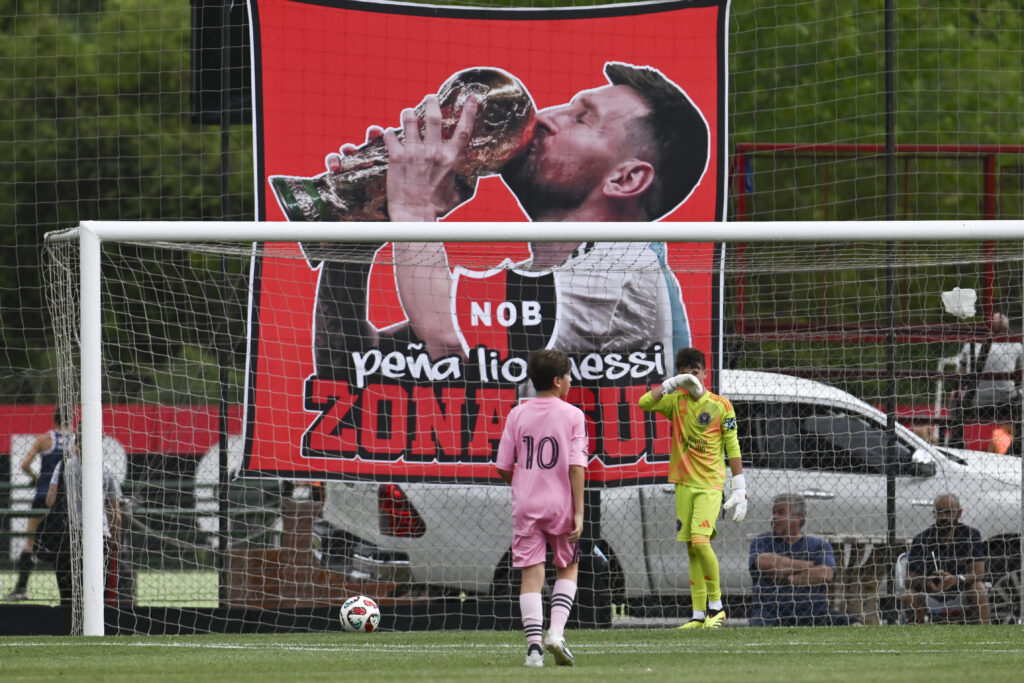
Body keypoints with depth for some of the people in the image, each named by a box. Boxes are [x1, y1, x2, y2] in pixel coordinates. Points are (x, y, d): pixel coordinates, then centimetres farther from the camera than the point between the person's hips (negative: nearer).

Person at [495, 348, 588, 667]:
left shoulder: (517, 415, 2)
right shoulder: (572, 416, -5)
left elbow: (503, 466, 3)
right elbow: (576, 466, -10)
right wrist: (578, 512, -8)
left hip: (526, 506, 1)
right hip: (561, 504, -1)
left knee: (531, 574, 1)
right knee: (567, 568, 17)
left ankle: (534, 644, -10)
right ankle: (556, 632, -1)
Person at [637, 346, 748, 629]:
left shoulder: (721, 405, -1)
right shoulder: (676, 402, 8)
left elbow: (733, 448, -1)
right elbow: (645, 402, -8)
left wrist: (739, 489, -4)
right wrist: (672, 384, -13)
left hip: (710, 484, -4)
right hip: (683, 483, 4)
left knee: (701, 541, -19)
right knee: (691, 550, 4)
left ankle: (716, 605, -5)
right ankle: (699, 615, 7)